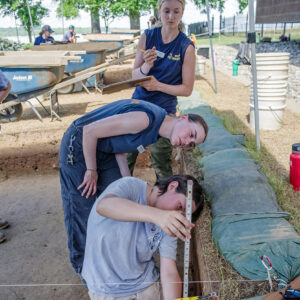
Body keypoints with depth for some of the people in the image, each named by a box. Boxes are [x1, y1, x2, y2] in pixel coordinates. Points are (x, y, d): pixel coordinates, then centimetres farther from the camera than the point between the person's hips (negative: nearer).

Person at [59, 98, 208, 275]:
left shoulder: (154, 132, -2)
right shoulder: (145, 119, -32)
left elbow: (119, 147, 3)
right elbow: (90, 131, -29)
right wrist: (91, 171, -18)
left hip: (103, 150, 9)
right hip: (79, 146, -9)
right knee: (83, 209, -1)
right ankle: (83, 267, 20)